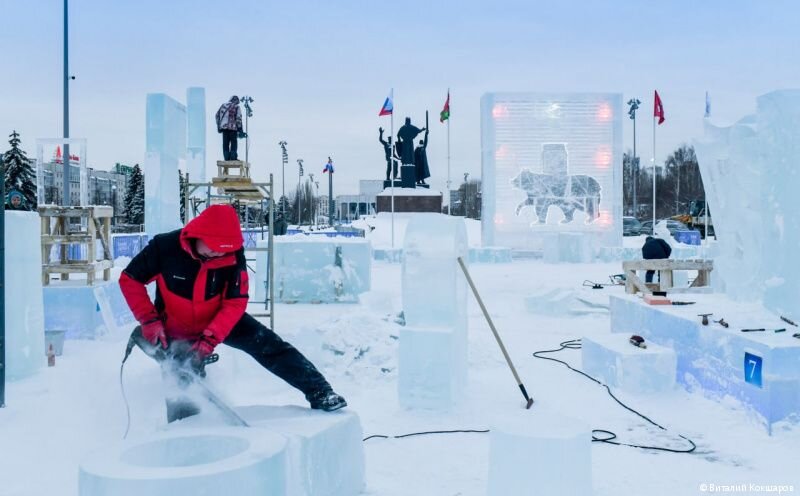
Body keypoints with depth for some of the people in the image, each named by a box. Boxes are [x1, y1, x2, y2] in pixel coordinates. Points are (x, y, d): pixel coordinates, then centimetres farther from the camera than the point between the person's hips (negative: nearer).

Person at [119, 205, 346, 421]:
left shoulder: (233, 254, -24)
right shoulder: (165, 247, -27)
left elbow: (236, 303, -20)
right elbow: (130, 279, -14)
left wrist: (210, 340, -30)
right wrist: (149, 321, -22)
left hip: (221, 320, 1)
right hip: (176, 333, 0)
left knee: (267, 345, -14)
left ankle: (319, 392, -11)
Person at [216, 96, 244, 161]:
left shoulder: (223, 105, 15)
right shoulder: (236, 107, 0)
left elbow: (217, 115, 15)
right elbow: (238, 119, -6)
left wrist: (218, 126, 18)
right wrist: (240, 129, -4)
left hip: (223, 127, 4)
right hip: (232, 127, -4)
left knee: (225, 143, 7)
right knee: (234, 142, 1)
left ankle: (226, 157, 5)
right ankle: (233, 157, -5)